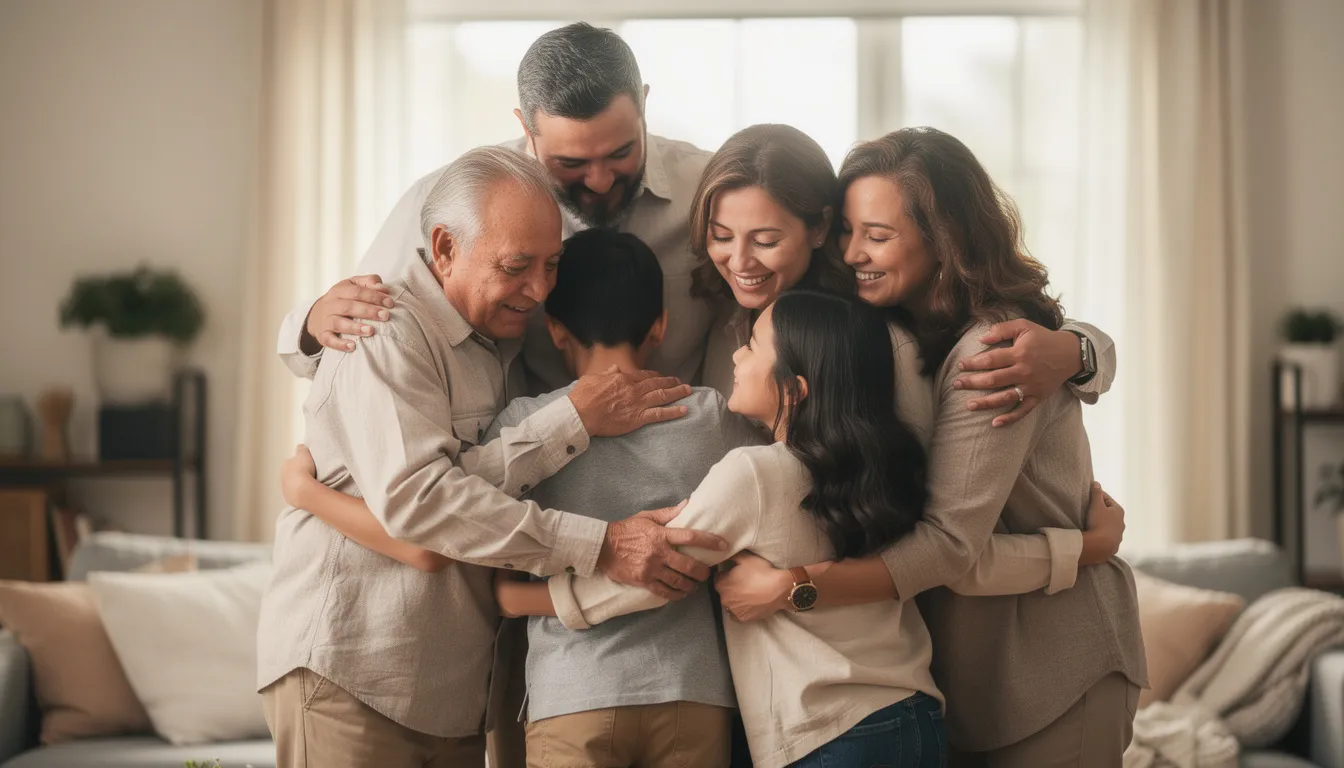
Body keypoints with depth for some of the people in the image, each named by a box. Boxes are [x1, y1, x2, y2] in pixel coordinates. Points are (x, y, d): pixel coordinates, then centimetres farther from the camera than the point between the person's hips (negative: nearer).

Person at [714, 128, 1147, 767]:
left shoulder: (998, 349, -22)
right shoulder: (898, 333, 4)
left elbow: (951, 541, -29)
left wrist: (788, 587, -34)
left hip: (1053, 668, -7)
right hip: (959, 664, 7)